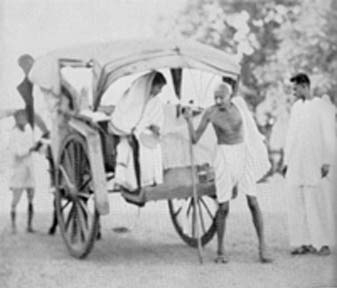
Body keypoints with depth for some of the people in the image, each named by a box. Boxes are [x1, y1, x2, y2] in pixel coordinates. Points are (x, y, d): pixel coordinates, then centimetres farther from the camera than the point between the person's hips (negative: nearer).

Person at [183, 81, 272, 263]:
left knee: (253, 202, -5)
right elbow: (195, 139, -8)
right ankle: (220, 250, 9)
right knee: (223, 207, -4)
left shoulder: (238, 105, -2)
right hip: (224, 158, -2)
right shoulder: (210, 113, -7)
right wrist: (189, 121, -21)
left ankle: (262, 247, 3)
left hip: (243, 155, 2)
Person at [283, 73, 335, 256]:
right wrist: (286, 161, 18)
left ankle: (322, 243, -1)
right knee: (295, 201, 1)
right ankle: (302, 242, 5)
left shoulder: (320, 106, -4)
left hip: (314, 163, -6)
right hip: (295, 165, 6)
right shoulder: (296, 107, 15)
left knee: (315, 201, -7)